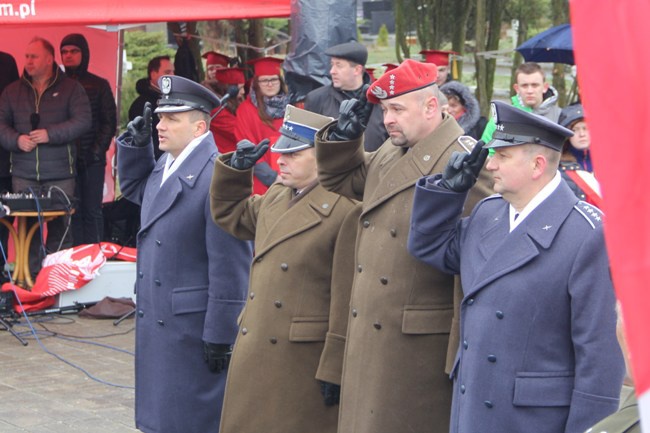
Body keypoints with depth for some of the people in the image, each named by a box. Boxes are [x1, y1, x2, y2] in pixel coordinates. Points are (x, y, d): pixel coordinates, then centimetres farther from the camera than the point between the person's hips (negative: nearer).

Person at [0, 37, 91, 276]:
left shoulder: (70, 88, 3)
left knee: (60, 229, 0)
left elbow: (83, 121, -7)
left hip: (60, 175, -2)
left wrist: (50, 134, -15)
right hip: (24, 175, 2)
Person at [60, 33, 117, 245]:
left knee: (92, 211, 0)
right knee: (72, 212, -1)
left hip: (91, 159, -1)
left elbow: (109, 122, 5)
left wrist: (98, 151, -6)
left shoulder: (99, 85, 7)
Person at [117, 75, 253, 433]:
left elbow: (229, 266, -21)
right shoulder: (163, 166, 8)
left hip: (193, 325, -9)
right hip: (155, 321, 9)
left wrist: (219, 335, -19)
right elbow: (133, 186, 32)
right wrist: (136, 143, 12)